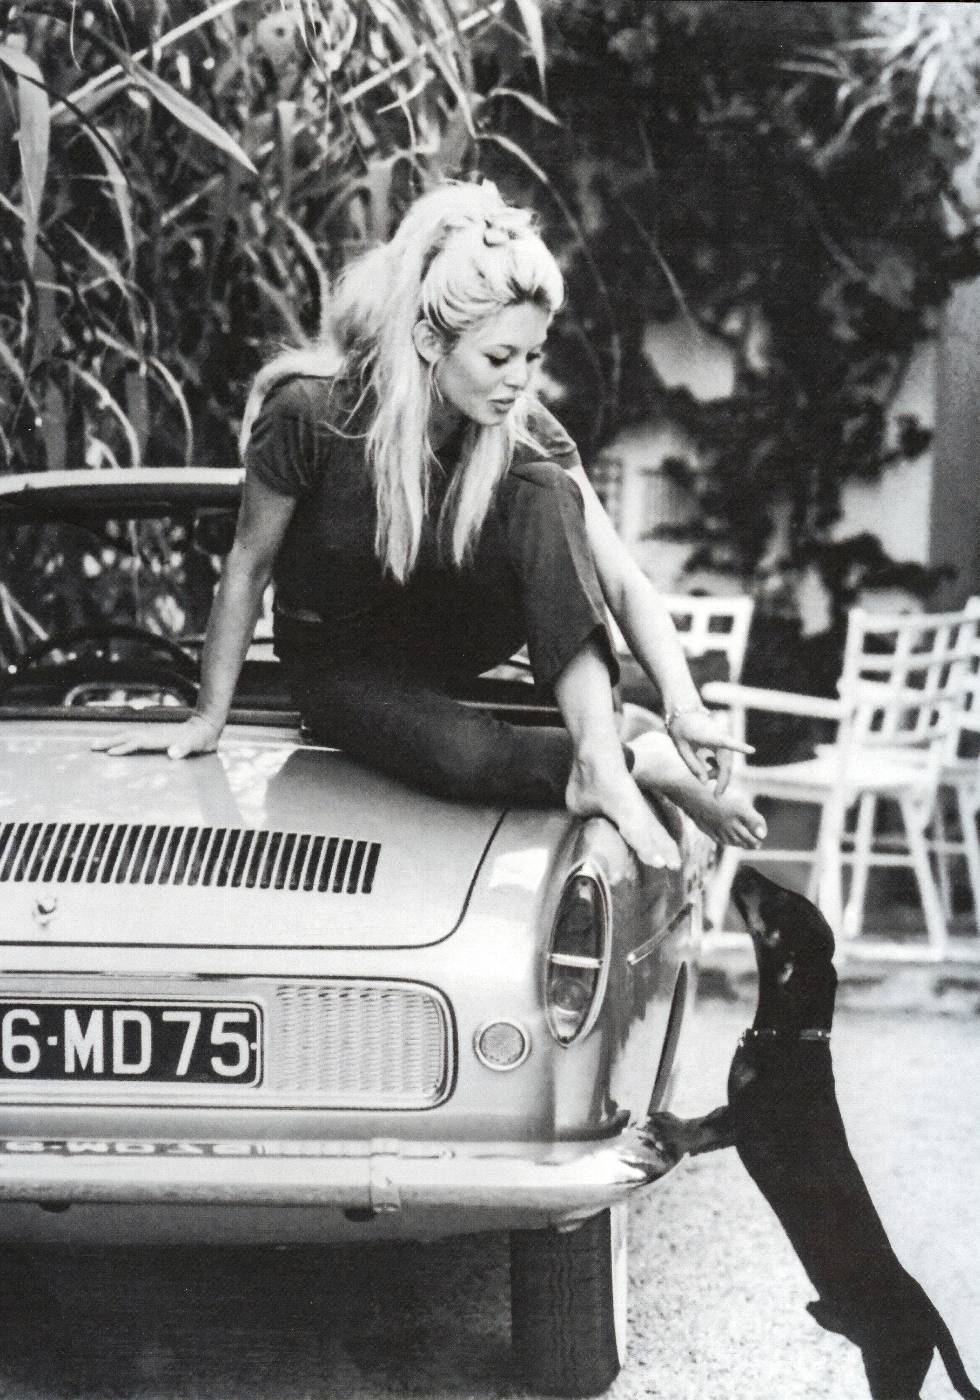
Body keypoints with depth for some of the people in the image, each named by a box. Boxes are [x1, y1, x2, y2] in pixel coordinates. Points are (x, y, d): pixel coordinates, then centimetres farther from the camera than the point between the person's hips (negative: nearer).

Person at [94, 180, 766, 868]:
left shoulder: (519, 427, -18)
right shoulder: (311, 411, -27)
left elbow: (622, 580, -21)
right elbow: (249, 564, -13)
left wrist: (686, 707, -36)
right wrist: (208, 720, -6)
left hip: (441, 630, 3)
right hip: (337, 658, -3)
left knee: (546, 494, -28)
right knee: (462, 757, -37)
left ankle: (600, 760, -34)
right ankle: (641, 762, -16)